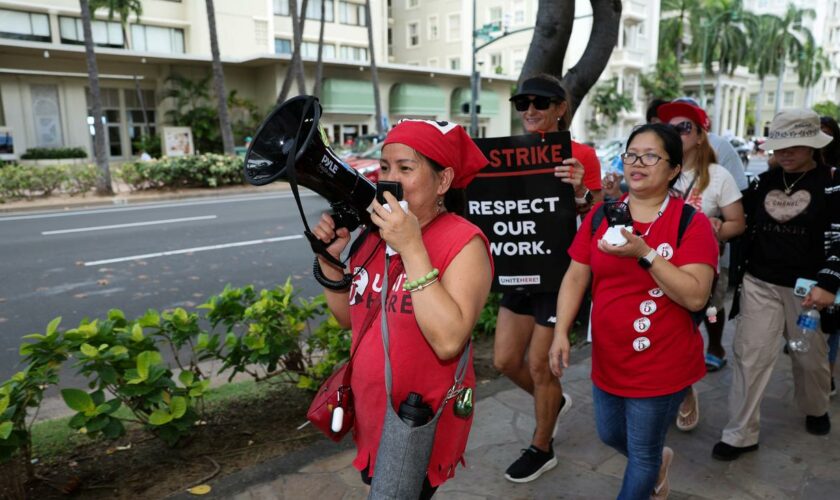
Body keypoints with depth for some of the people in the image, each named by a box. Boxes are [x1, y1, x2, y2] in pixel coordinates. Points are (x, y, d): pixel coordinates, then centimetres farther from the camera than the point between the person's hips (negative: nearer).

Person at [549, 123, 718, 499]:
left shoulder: (692, 224, -15)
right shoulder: (601, 215, 0)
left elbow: (696, 297, -22)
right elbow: (575, 277, 0)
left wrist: (645, 254, -31)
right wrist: (561, 332, -9)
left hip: (661, 366, -5)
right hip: (607, 361, 5)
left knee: (642, 454, 14)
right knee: (610, 436, 26)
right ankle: (658, 460, 57)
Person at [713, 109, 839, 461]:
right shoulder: (765, 181, 6)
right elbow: (744, 224, 14)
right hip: (760, 283, 2)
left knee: (810, 356, 16)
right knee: (749, 354, -2)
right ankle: (741, 434, 5)